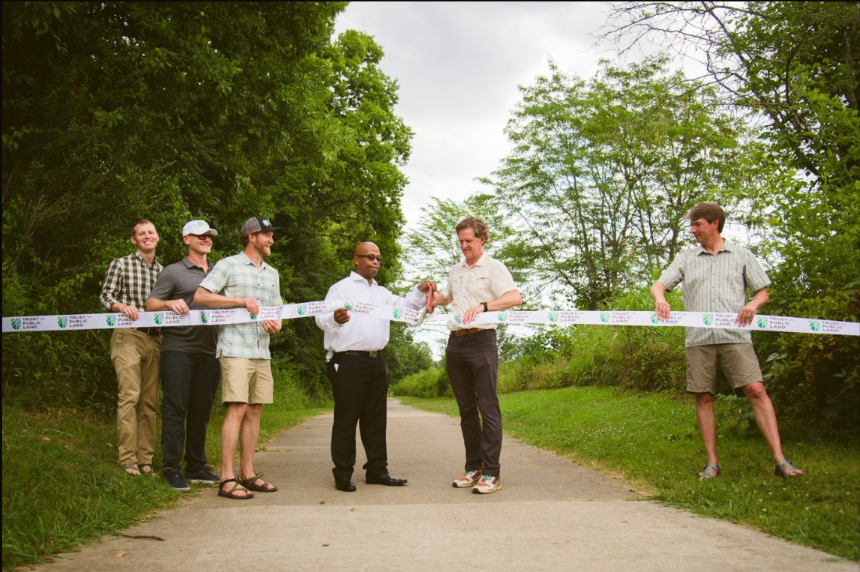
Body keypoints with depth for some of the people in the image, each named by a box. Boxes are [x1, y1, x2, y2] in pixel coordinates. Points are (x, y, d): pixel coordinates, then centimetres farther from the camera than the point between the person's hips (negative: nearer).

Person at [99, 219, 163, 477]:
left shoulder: (162, 270, 18)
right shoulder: (120, 264, 7)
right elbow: (105, 295, 2)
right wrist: (122, 306, -17)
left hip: (154, 338, 4)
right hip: (127, 336, -4)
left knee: (150, 400, 4)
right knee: (129, 395, -13)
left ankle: (145, 458, 9)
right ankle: (127, 458, -10)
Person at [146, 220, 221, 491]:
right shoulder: (173, 272, 5)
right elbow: (151, 304, 2)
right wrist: (170, 303, -18)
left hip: (208, 351, 5)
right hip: (179, 350, -4)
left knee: (202, 410, 8)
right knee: (175, 409, -5)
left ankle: (196, 467, 16)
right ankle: (171, 467, 1)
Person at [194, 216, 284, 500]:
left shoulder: (272, 274, 21)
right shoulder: (228, 265, 1)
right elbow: (200, 296, -8)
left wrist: (276, 324, 0)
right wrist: (242, 301, -14)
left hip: (262, 352, 7)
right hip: (235, 349, -7)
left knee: (254, 411, 6)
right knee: (237, 409, -12)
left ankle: (248, 473, 13)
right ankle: (227, 479, -10)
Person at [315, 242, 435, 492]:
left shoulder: (382, 293, 21)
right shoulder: (342, 288, -1)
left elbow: (404, 307, 15)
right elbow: (322, 318, -13)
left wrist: (420, 292, -3)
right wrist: (335, 319, -36)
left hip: (375, 362, 7)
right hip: (349, 362, -7)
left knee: (376, 417, 11)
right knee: (346, 419, -3)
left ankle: (377, 470, 18)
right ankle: (343, 474, 3)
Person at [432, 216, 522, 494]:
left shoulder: (493, 268, -1)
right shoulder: (456, 270, 20)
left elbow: (515, 297, -17)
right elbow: (445, 296, 39)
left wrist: (484, 306, -30)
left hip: (481, 341, -7)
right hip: (455, 343, 7)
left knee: (488, 407, -8)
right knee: (466, 408, 9)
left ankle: (491, 473, -7)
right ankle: (474, 468, 15)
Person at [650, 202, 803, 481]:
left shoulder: (741, 255, 12)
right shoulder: (686, 258, 16)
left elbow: (763, 291, 13)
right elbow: (659, 284, 10)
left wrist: (753, 304, -10)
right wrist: (660, 298, -14)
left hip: (735, 335, -2)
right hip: (698, 339, 2)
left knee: (756, 390, -13)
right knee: (703, 398, 2)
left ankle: (780, 460, -12)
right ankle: (712, 463, 10)